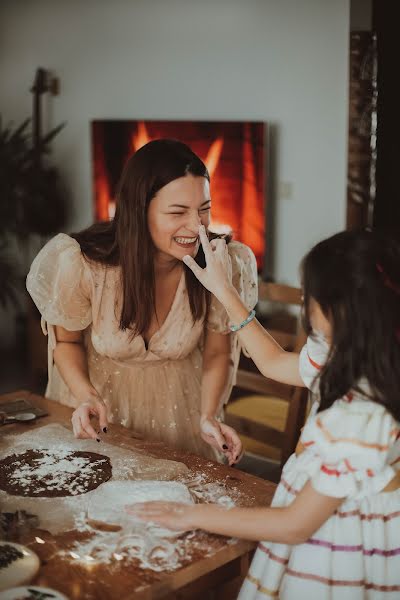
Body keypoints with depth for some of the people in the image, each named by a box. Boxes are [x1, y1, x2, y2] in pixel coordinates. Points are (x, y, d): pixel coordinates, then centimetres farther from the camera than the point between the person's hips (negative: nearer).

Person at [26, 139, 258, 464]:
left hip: (180, 405, 1)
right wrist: (86, 396, -24)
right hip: (102, 397, 0)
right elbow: (67, 341, -6)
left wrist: (209, 417, -19)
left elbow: (217, 352, -4)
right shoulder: (82, 264, -24)